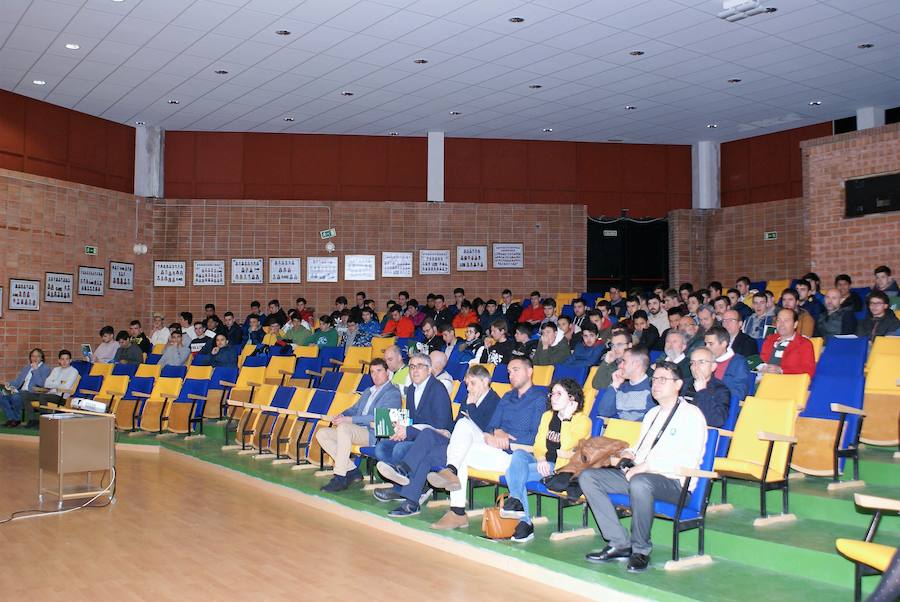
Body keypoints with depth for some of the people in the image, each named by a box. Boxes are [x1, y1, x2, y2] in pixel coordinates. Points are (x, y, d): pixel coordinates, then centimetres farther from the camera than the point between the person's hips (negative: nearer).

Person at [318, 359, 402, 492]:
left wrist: (349, 419, -19)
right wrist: (342, 415, 2)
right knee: (321, 434, -5)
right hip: (357, 431, 9)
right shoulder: (368, 391, 26)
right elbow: (355, 408, 27)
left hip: (374, 434, -9)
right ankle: (351, 470, -8)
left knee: (343, 427, -34)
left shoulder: (393, 392, -3)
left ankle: (340, 478, -34)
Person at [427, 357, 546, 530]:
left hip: (511, 455, -7)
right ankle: (451, 473, -32)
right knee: (464, 422, -20)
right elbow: (490, 426, 18)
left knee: (459, 451, -22)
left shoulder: (540, 399, 0)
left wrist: (505, 441, -14)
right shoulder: (507, 397, 24)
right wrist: (496, 432, -6)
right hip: (495, 446, 7)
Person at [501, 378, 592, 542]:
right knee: (518, 454, -27)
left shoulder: (582, 421, -3)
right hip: (544, 463, 6)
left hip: (563, 467, -6)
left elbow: (567, 446, -15)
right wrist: (541, 459, -11)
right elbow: (538, 445, 10)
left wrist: (567, 418, -15)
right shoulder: (547, 416, 16)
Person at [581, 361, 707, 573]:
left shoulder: (691, 414, -1)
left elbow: (689, 460, -14)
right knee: (587, 476, -8)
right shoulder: (652, 414, 25)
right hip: (638, 474, 8)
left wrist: (647, 466, -19)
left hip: (673, 482, -8)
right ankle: (619, 544, -10)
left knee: (640, 482, -41)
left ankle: (641, 550, -20)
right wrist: (629, 454, 8)